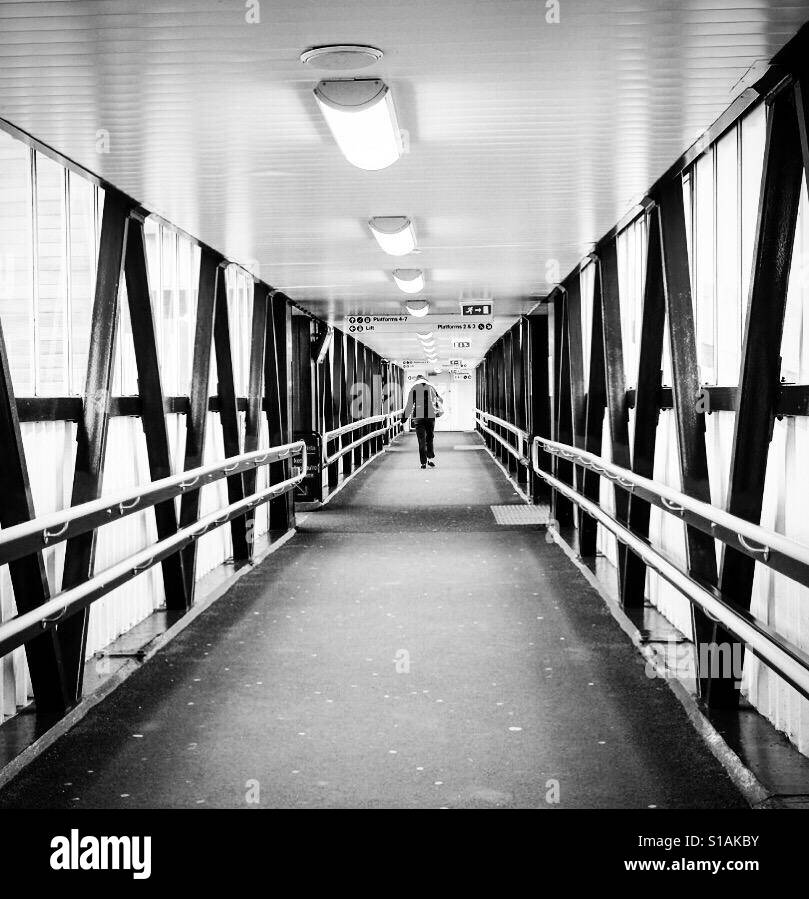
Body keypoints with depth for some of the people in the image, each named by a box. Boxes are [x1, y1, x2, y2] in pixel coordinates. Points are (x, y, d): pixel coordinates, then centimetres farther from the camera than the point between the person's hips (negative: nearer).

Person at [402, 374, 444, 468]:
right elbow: (439, 400, 16)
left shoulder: (414, 388, 1)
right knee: (430, 438, 14)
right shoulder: (431, 387, 11)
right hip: (431, 416, 2)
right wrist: (440, 412, 28)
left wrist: (405, 416, 2)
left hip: (419, 416, -2)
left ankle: (423, 462, -3)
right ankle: (431, 459, 2)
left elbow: (410, 404, -4)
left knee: (422, 440, 0)